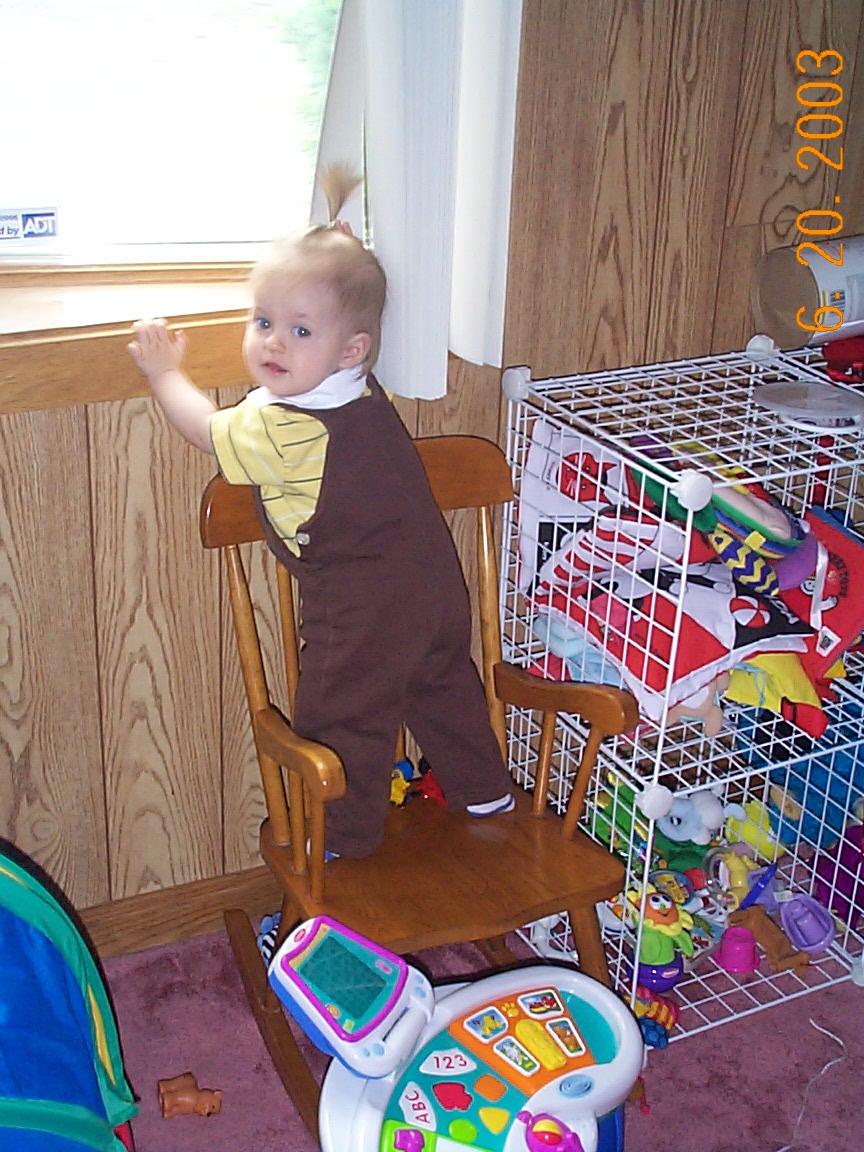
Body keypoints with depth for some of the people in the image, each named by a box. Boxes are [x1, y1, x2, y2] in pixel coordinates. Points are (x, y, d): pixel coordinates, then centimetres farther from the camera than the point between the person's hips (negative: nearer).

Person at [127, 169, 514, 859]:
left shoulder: (281, 429, -24)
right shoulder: (361, 391, -1)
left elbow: (205, 429, -4)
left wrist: (165, 370, 12)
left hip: (363, 608, -9)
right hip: (434, 584, 9)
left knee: (339, 718, 11)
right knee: (442, 686, 25)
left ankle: (346, 835, 28)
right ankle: (484, 792, 43)